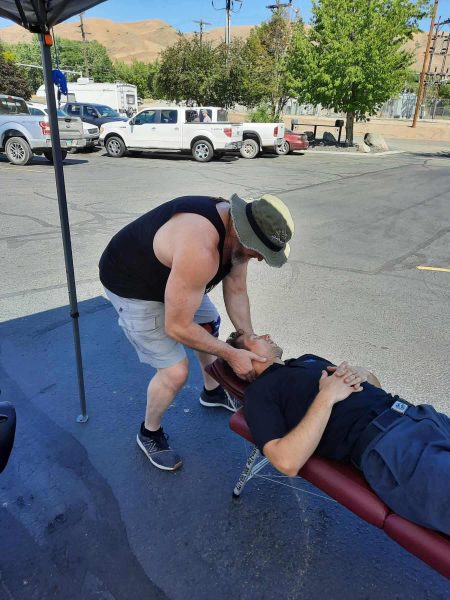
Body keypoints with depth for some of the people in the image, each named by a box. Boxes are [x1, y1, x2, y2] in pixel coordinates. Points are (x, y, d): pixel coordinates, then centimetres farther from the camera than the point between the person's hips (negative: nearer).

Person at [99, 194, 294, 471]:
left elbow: (236, 291, -1)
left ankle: (212, 392, 49)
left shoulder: (238, 232, -13)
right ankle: (149, 433, 20)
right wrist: (232, 354, -23)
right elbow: (177, 327, -32)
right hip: (132, 286, -9)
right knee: (176, 371, -10)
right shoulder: (200, 251, -41)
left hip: (171, 272, 9)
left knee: (210, 326, 22)